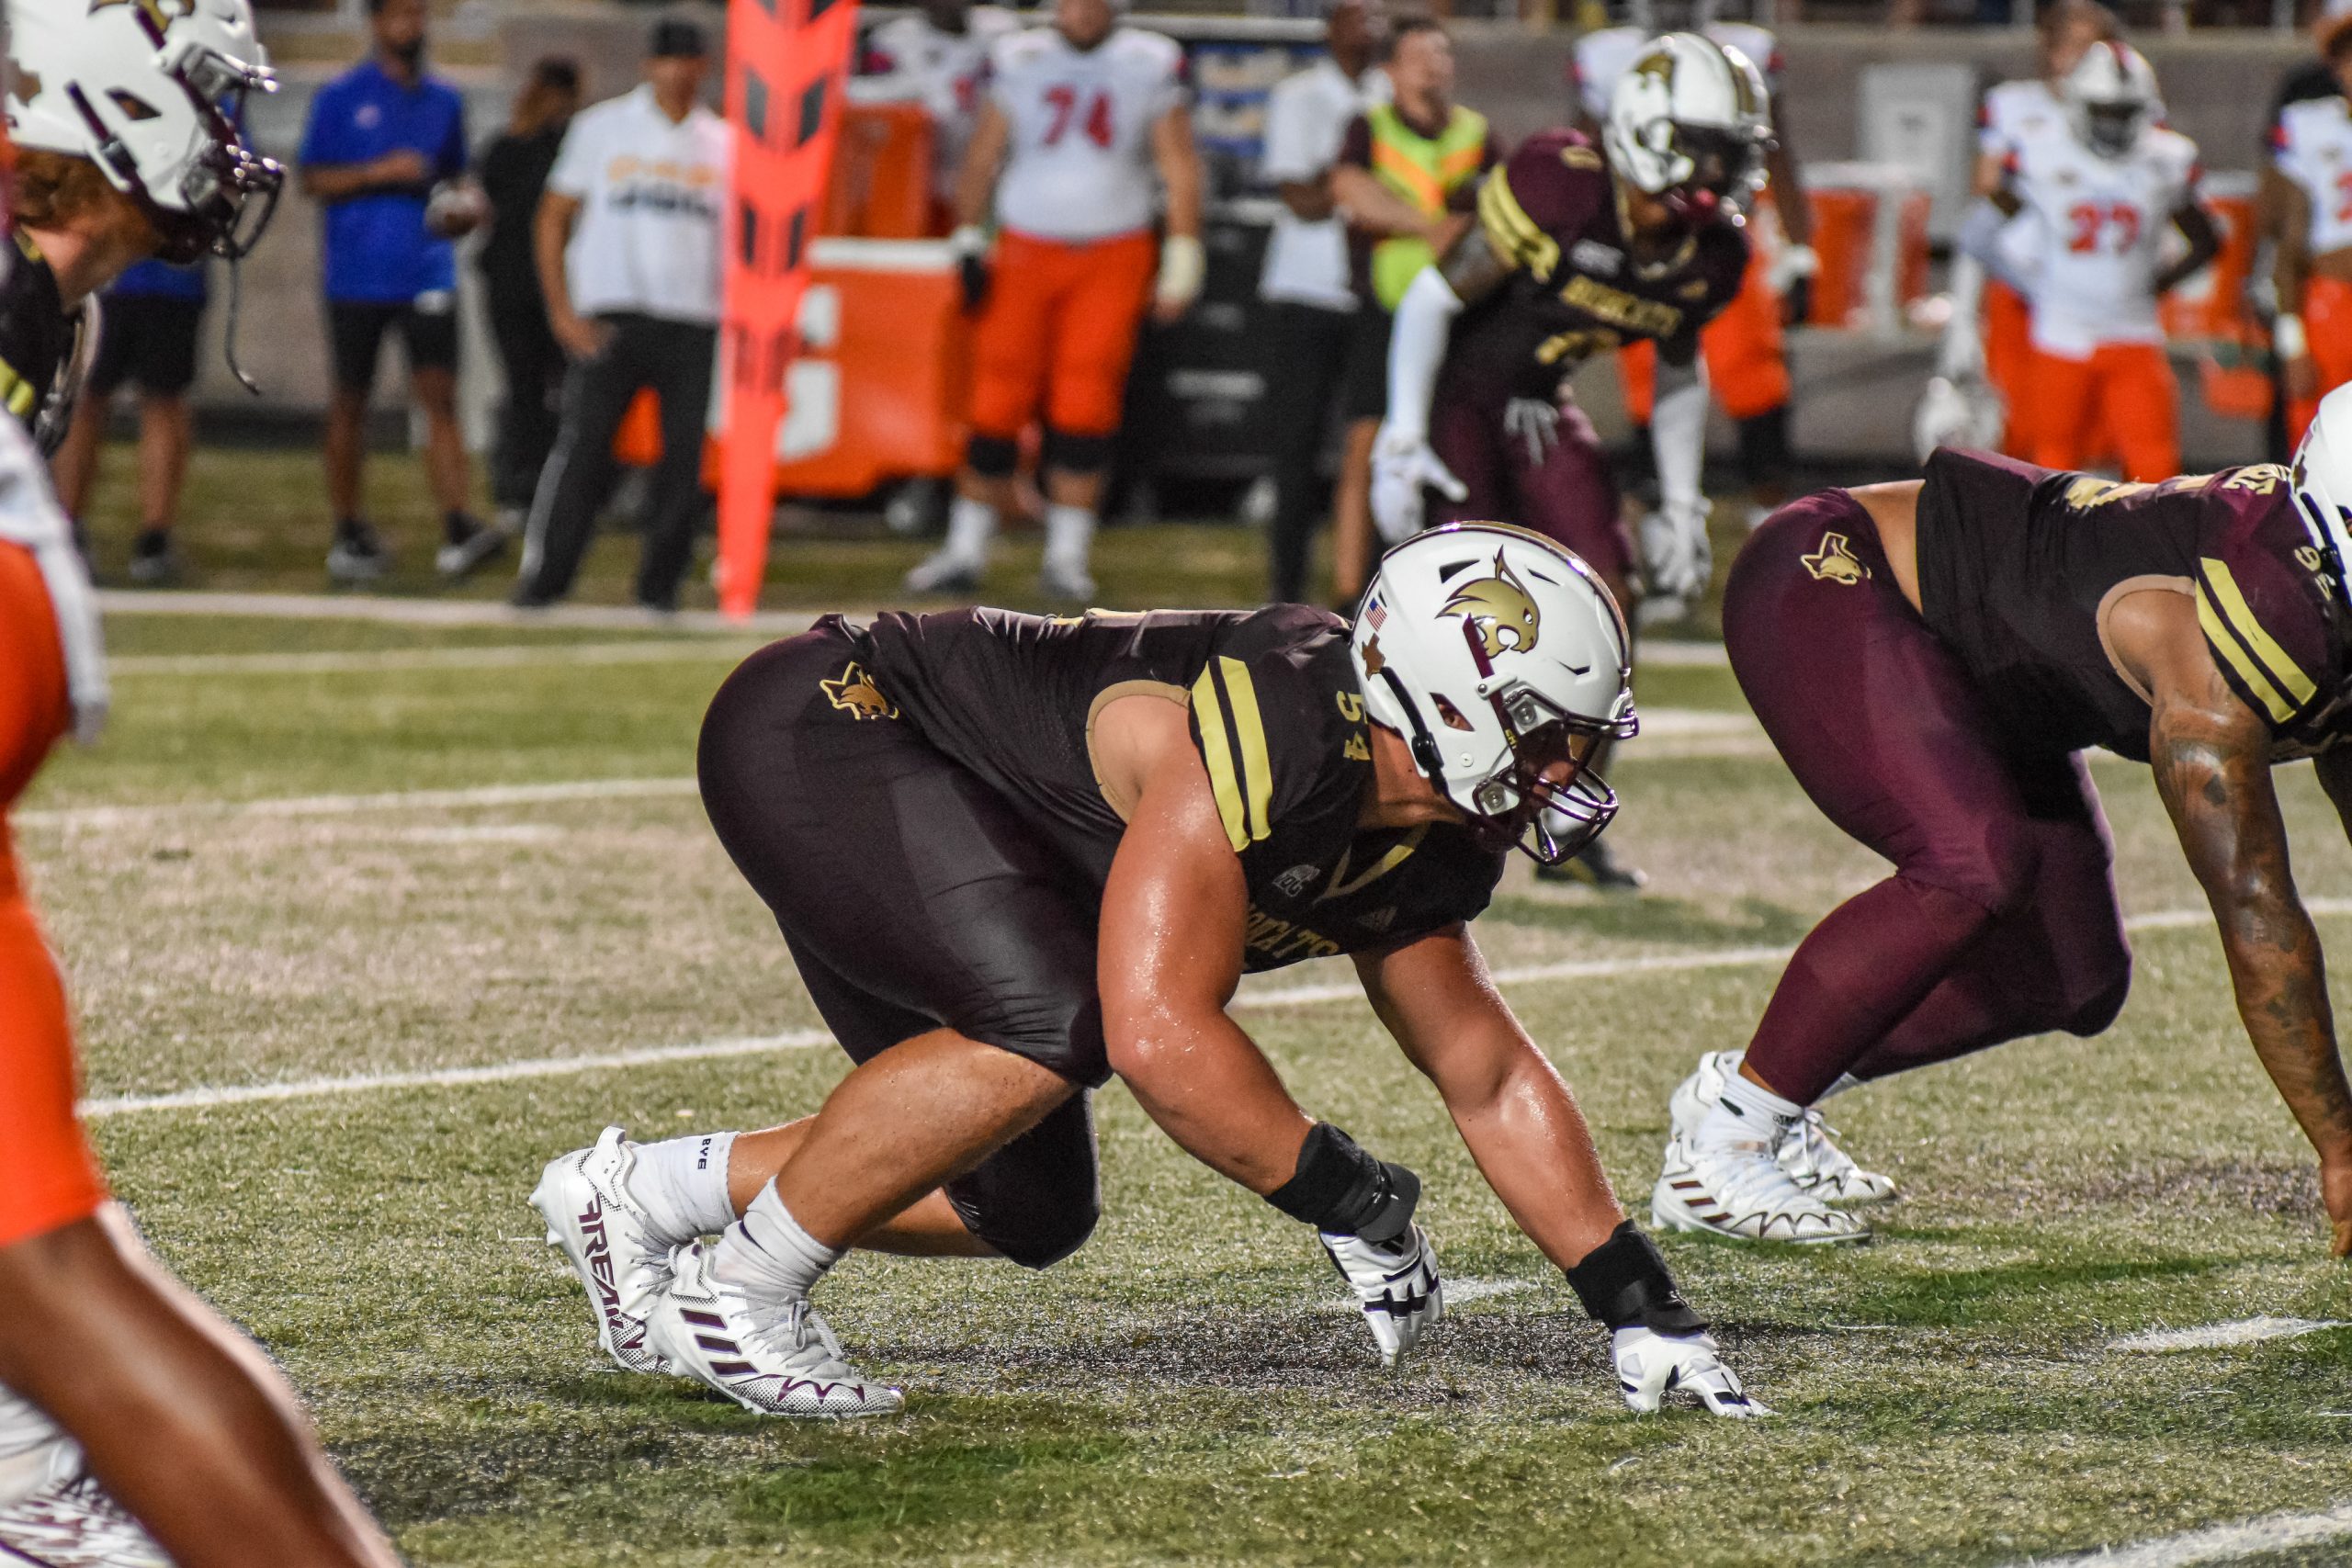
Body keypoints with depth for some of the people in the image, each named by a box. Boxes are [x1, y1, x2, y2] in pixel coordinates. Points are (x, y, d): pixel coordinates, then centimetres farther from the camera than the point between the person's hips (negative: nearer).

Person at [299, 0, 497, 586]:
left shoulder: (443, 101, 14)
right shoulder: (341, 98, 2)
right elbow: (312, 180, -1)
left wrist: (463, 208, 2)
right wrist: (378, 172, -15)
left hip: (427, 270, 2)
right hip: (356, 271, -2)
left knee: (439, 394, -11)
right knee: (350, 400, 5)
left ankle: (458, 528, -21)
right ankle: (349, 531, 17)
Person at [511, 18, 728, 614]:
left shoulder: (723, 144, 13)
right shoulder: (603, 128, 6)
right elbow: (553, 217, 5)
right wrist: (563, 311, -5)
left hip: (695, 323, 2)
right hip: (612, 318, -2)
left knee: (684, 451, -1)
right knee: (583, 444, -9)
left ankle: (661, 582, 9)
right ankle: (543, 577, -5)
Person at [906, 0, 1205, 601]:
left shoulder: (1149, 64, 1)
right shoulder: (1020, 61, 4)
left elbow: (1180, 169, 2)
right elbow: (983, 157, 8)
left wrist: (1181, 265, -2)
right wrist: (968, 244, 0)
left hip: (1113, 254, -1)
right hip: (1025, 252, 1)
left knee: (1086, 409, -7)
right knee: (997, 407, -2)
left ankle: (1066, 558, 1)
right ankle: (965, 553, 7)